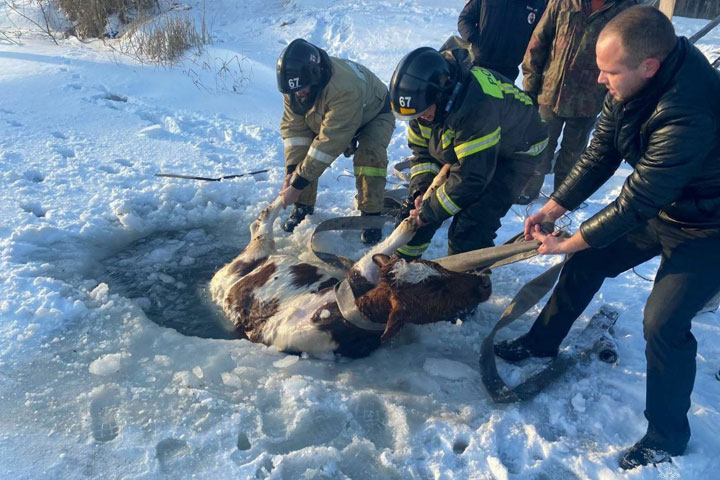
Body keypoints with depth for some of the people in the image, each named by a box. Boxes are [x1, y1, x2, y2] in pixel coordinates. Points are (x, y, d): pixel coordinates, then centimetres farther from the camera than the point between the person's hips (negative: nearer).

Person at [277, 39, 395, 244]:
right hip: (326, 117, 6)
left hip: (373, 115, -5)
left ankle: (371, 214, -15)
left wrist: (298, 183, -43)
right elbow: (294, 127, -20)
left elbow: (331, 141, -45)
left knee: (369, 155, -31)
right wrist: (291, 170, -30)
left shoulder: (346, 88, -46)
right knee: (300, 150, -12)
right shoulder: (294, 86, -26)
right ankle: (303, 205, 6)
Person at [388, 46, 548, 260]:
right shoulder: (424, 96, -15)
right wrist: (421, 190, -18)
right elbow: (421, 149, -3)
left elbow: (472, 175, -37)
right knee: (417, 206, 4)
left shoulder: (477, 107, -41)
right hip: (459, 151, 8)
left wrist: (430, 210, -27)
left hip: (512, 153, -7)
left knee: (470, 229, -21)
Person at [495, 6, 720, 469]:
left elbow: (636, 203, -32)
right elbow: (600, 156, -2)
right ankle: (541, 343, 33)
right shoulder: (631, 85, -13)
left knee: (663, 323, -13)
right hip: (658, 202, 8)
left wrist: (570, 242, -20)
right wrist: (553, 207, -4)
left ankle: (667, 436, 11)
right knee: (587, 263, 11)